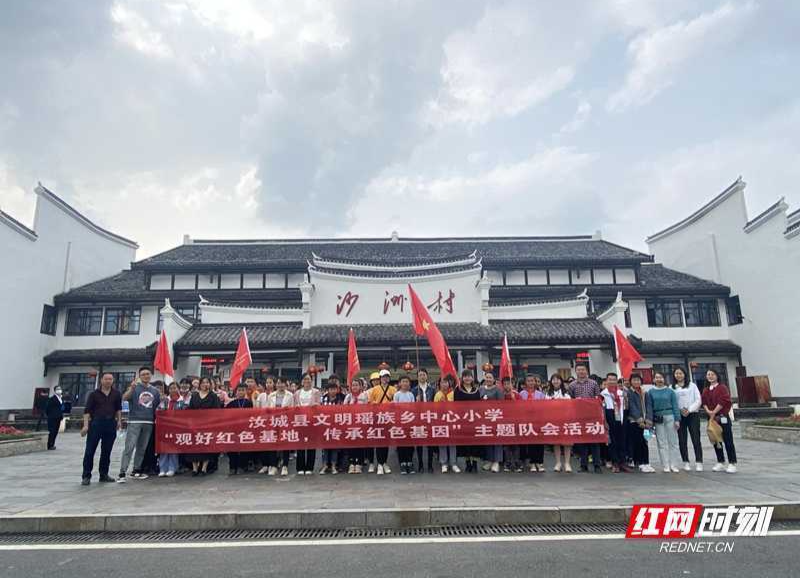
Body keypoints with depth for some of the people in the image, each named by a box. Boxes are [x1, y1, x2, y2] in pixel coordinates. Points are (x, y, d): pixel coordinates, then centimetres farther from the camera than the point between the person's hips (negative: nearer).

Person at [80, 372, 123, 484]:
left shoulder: (116, 394, 9)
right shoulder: (94, 394, 1)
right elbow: (87, 410, -2)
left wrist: (119, 421, 8)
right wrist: (86, 425, -10)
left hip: (110, 424, 3)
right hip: (96, 423, -3)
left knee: (106, 451, 9)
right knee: (89, 451, -3)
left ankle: (103, 474, 18)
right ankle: (86, 476, 4)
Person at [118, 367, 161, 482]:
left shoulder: (154, 391, 13)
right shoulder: (134, 387, 0)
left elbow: (159, 406, 22)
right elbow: (124, 398, -18)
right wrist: (131, 388, -33)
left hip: (148, 423, 5)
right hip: (134, 422, -4)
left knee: (142, 448, 11)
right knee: (129, 448, -9)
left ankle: (136, 471, 21)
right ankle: (122, 473, -7)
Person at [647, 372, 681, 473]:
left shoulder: (670, 391, 1)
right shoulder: (651, 392, 4)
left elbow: (675, 406, 1)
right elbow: (649, 407, 4)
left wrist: (677, 420, -5)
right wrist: (649, 420, -2)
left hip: (669, 417, -1)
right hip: (658, 419, 1)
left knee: (673, 441, 3)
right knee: (662, 443, 4)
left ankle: (674, 465, 11)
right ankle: (666, 466, 10)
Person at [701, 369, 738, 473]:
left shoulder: (722, 387, -5)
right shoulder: (706, 390, 13)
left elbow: (723, 401, -15)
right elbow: (704, 402, 9)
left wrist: (714, 412, -15)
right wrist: (708, 411, -10)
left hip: (723, 417, -6)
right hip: (711, 418, 6)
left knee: (728, 441, -4)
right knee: (715, 441, 9)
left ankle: (732, 464, 2)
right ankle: (720, 463, 19)